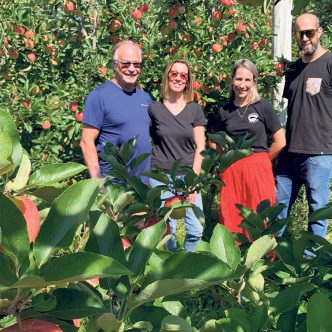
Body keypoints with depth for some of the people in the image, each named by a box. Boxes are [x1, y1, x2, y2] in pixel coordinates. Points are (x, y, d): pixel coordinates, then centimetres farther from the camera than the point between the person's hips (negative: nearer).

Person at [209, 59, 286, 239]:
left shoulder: (263, 106, -2)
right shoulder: (224, 110, 6)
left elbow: (280, 142, -2)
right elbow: (213, 142, 19)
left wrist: (260, 160, 3)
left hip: (258, 170, -2)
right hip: (231, 171, 3)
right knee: (231, 221, 6)